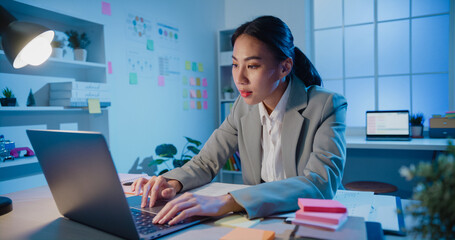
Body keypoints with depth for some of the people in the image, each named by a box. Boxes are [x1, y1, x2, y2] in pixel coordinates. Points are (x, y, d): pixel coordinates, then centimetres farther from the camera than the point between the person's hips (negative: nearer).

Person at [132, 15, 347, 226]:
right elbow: (206, 161, 5)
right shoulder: (243, 107, 1)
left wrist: (227, 202, -37)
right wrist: (173, 183, -17)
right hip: (258, 220, 4)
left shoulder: (327, 107, -14)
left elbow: (321, 183, -27)